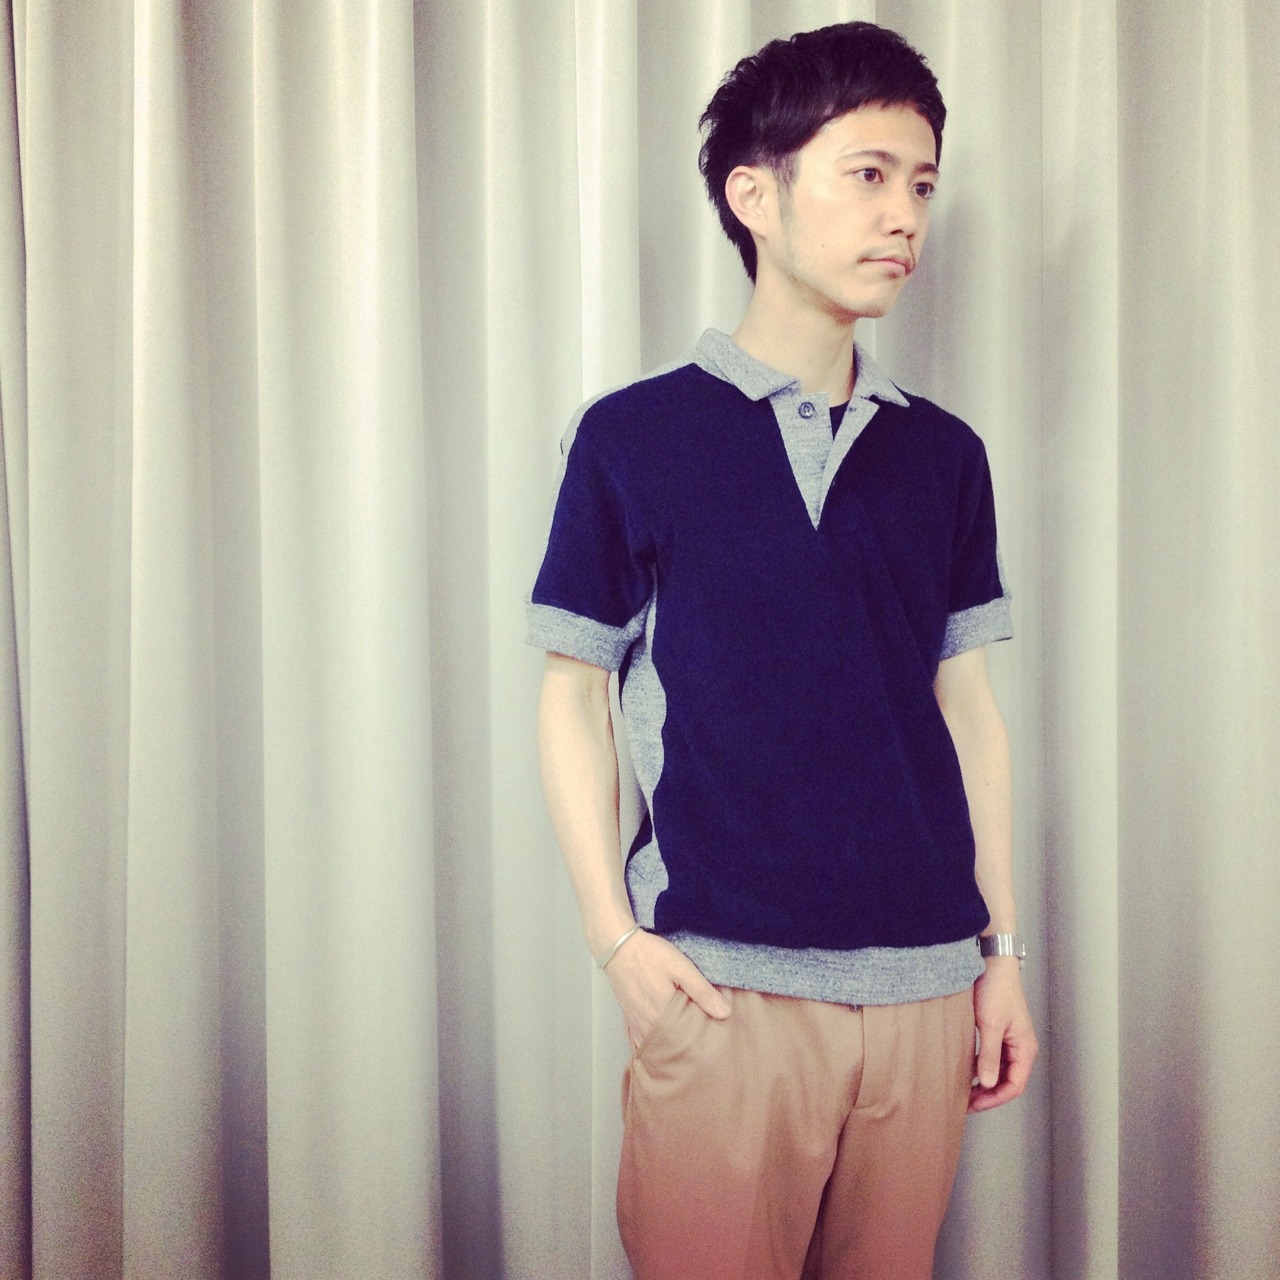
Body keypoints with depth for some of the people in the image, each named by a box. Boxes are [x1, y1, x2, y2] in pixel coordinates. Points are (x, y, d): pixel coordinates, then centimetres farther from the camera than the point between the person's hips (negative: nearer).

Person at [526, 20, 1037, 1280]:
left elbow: (966, 705, 12)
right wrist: (613, 933, -6)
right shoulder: (634, 439, -2)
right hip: (724, 984, -3)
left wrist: (1002, 951, 10)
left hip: (926, 982, 4)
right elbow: (572, 696, 2)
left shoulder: (943, 456, 9)